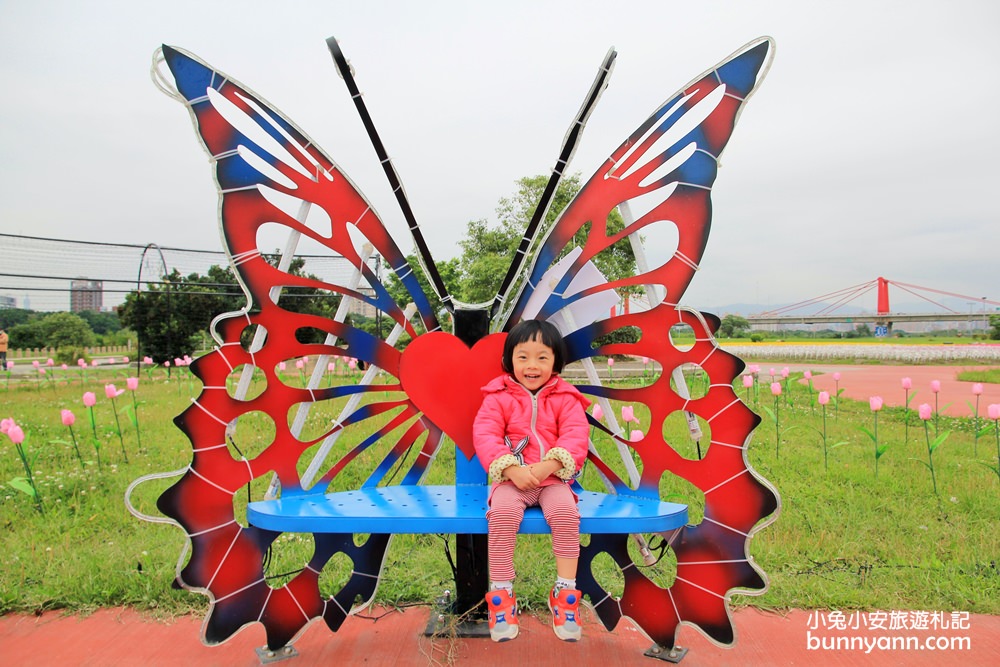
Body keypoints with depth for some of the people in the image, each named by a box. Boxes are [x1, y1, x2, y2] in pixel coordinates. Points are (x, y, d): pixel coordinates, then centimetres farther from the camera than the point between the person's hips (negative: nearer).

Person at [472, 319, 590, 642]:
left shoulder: (565, 398, 5)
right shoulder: (498, 396, 2)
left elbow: (576, 436, -6)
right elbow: (484, 435, -8)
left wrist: (548, 465, -22)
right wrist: (513, 470, -21)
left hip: (553, 477, 1)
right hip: (511, 477, 0)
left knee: (566, 512, -29)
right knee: (503, 512, -30)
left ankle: (565, 592, -14)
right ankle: (501, 593, -17)